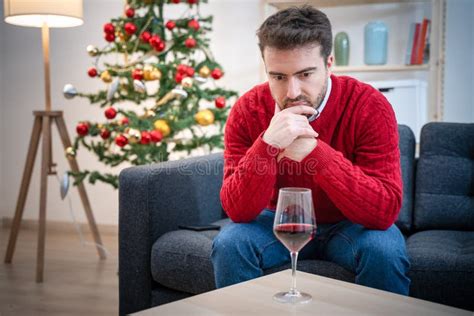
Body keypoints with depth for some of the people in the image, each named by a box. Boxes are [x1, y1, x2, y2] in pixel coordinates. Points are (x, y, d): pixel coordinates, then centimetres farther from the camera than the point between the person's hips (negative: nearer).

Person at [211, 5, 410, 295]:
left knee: (384, 250, -30)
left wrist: (314, 151, -42)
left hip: (350, 225, -1)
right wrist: (268, 144, -39)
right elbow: (237, 210, -21)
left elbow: (386, 210, -30)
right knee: (229, 245, -25)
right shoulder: (248, 110, -17)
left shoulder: (369, 106, -23)